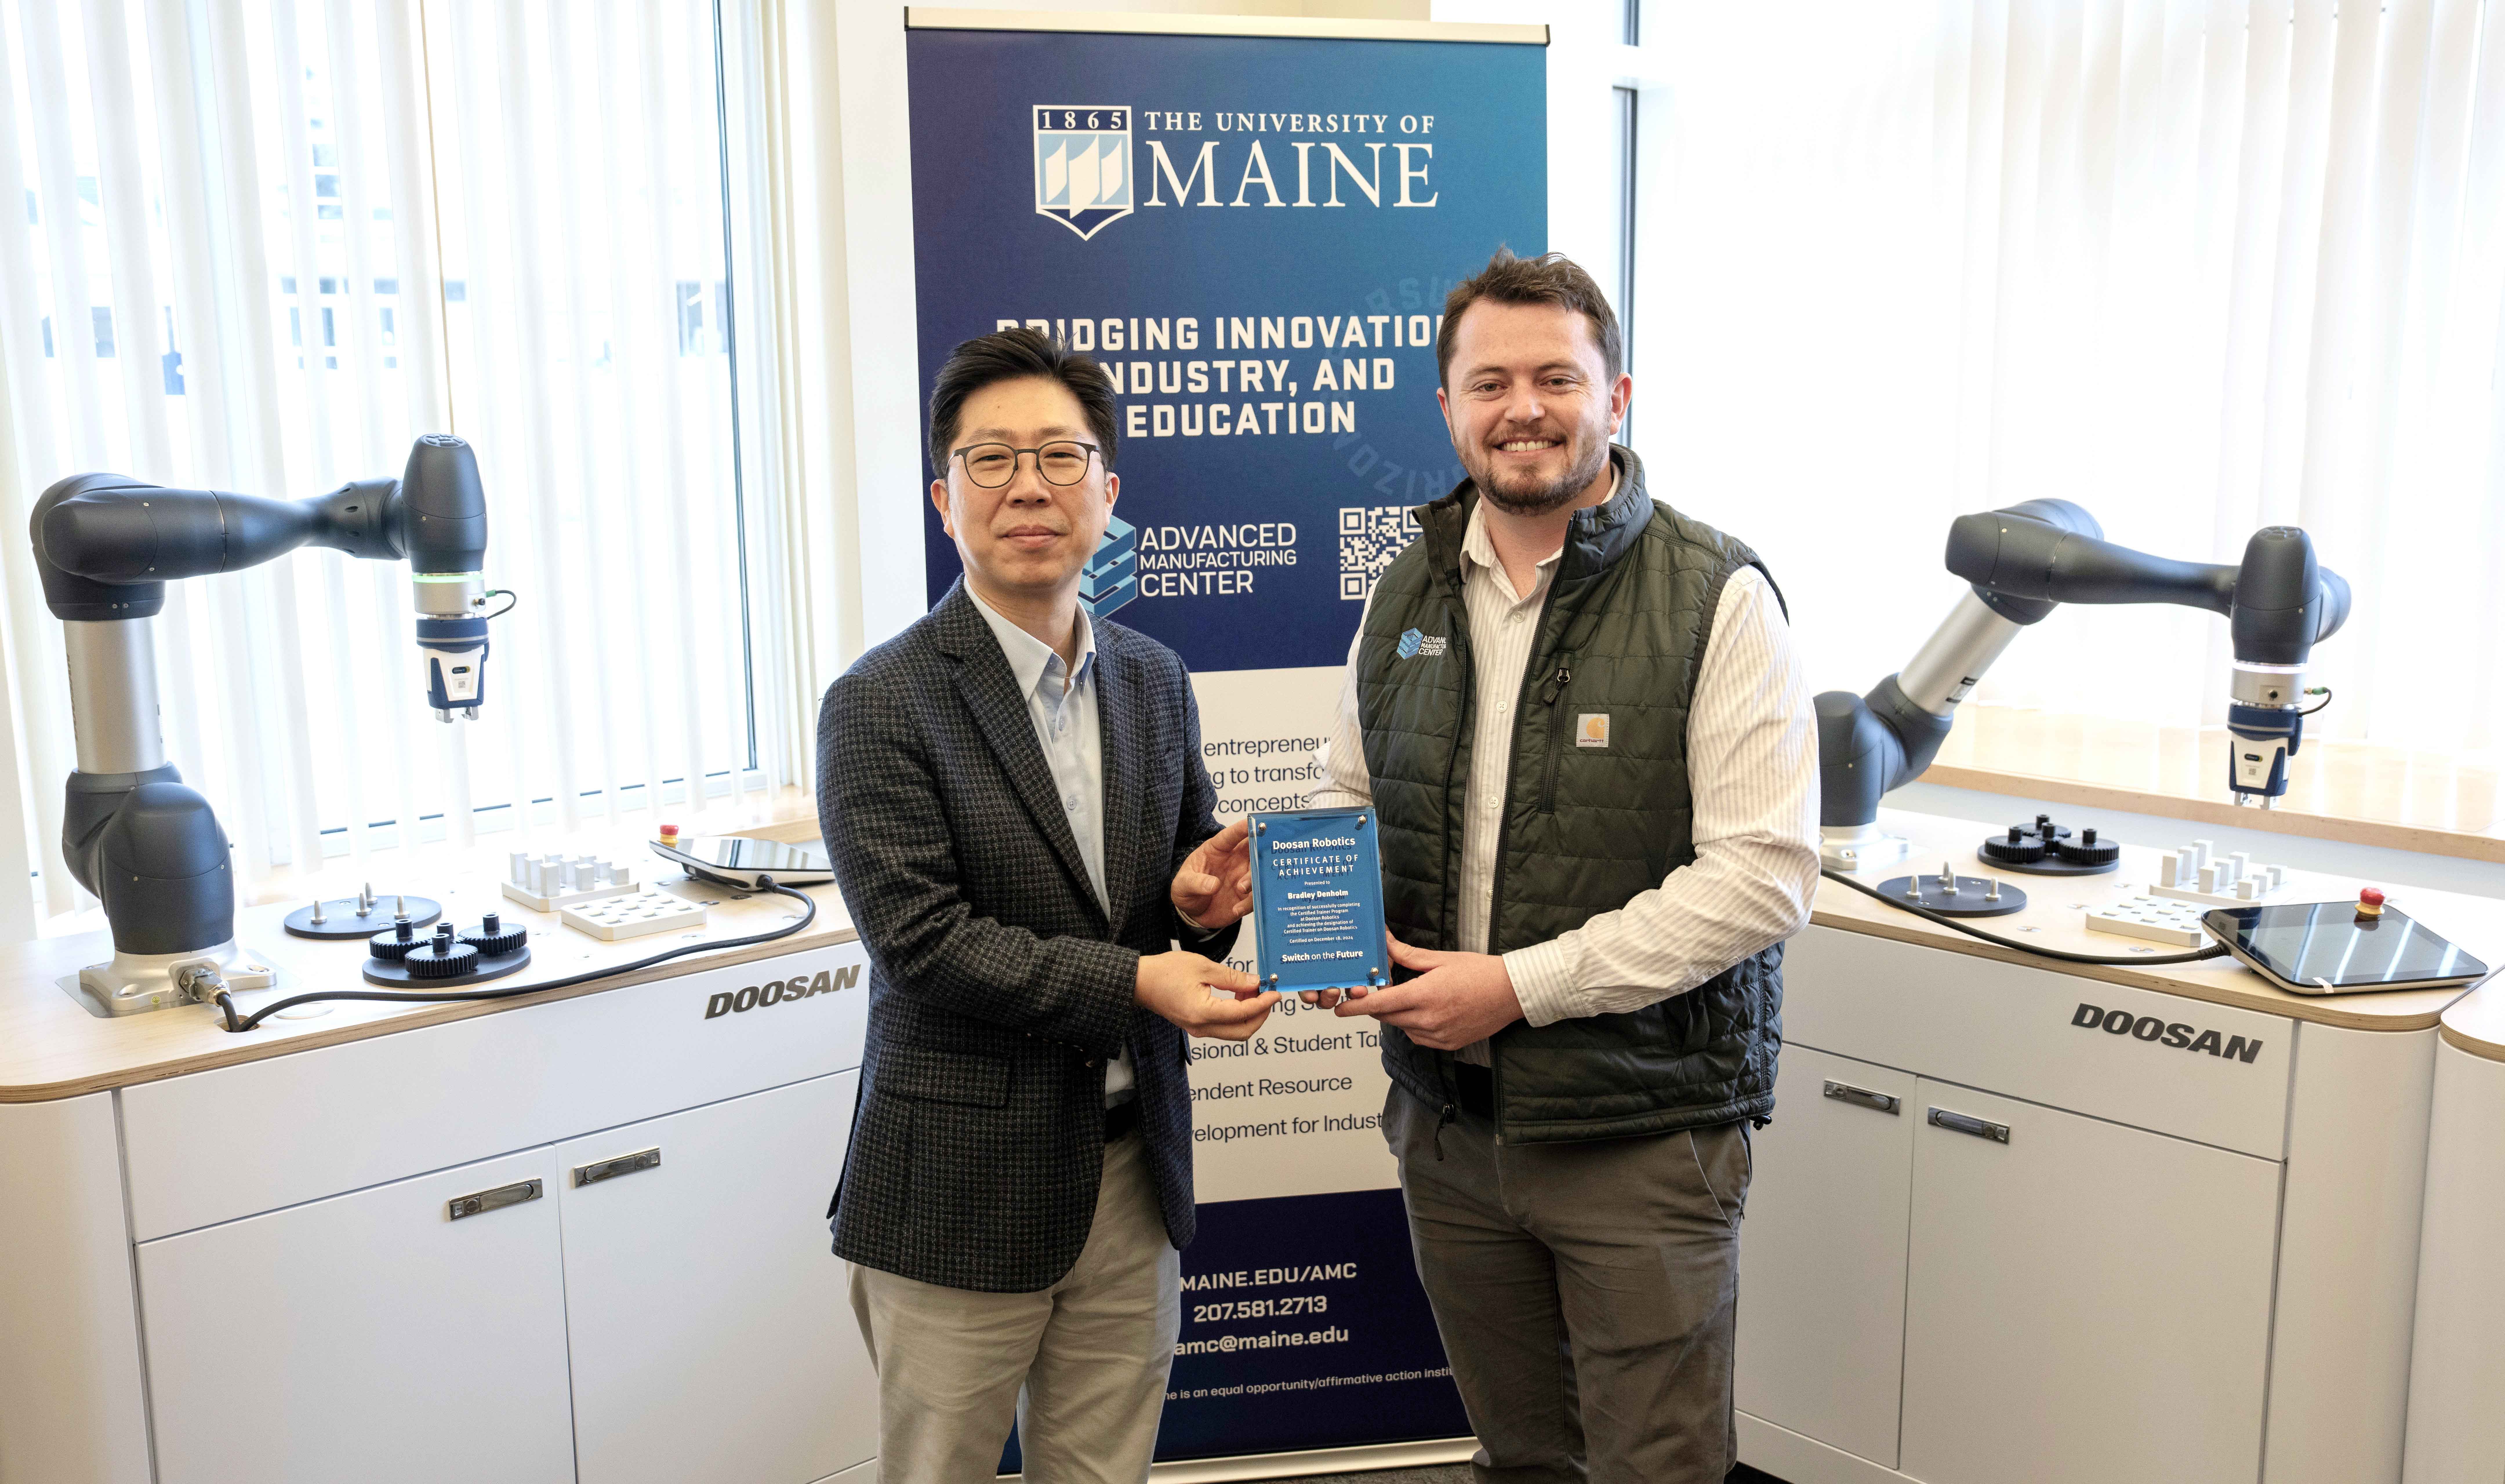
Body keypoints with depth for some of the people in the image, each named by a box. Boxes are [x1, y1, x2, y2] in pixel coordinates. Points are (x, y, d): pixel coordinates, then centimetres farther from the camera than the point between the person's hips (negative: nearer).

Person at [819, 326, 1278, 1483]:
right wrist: (1133, 981, -23)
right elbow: (920, 942, -18)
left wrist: (1202, 904, -8)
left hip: (1132, 1170, 5)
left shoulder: (1153, 681, 7)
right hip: (963, 1190, -5)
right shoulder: (882, 705, -12)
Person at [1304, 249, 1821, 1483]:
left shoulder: (1716, 598, -11)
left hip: (1644, 1135, -5)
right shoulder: (1406, 596, 7)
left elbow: (1763, 873, -17)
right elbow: (1346, 796, 18)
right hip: (1448, 1119, 5)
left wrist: (1519, 986, -20)